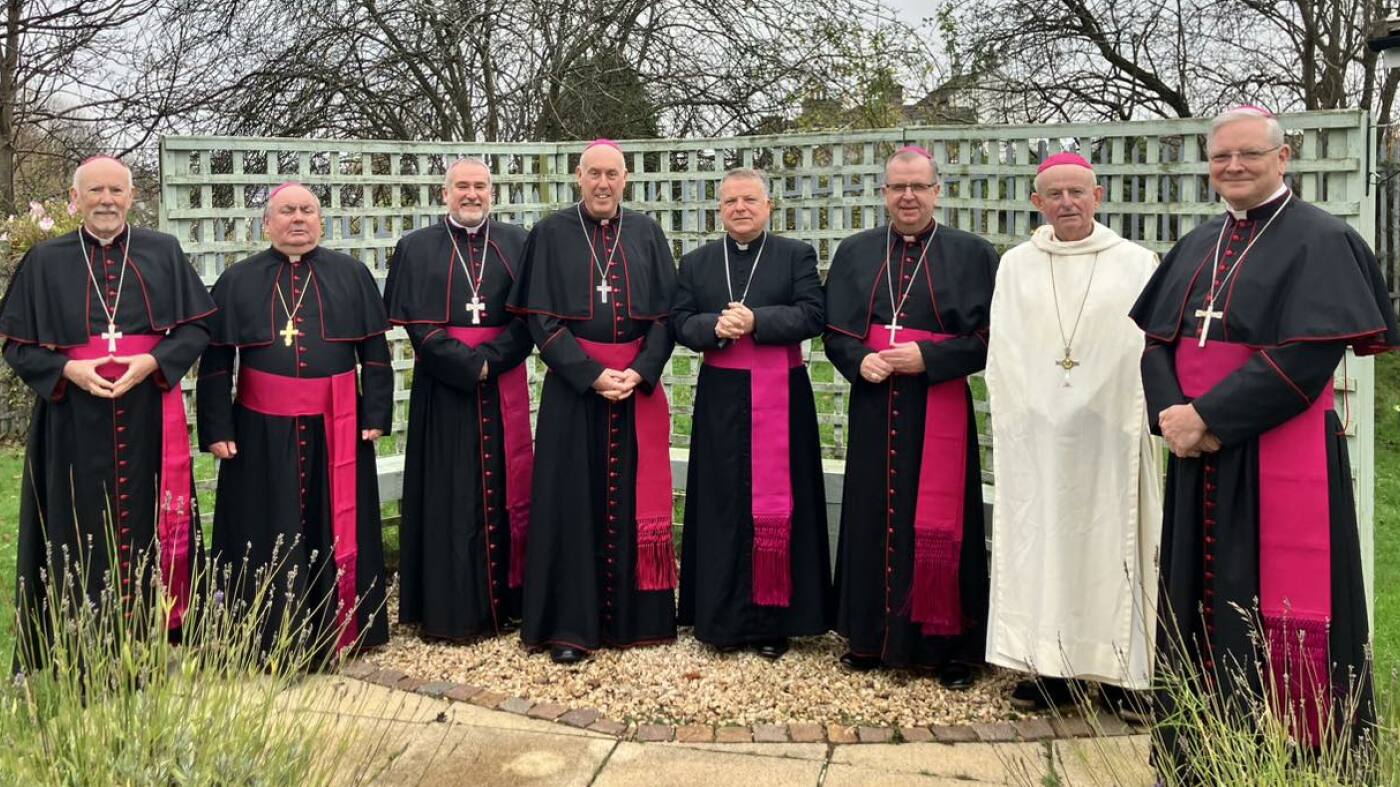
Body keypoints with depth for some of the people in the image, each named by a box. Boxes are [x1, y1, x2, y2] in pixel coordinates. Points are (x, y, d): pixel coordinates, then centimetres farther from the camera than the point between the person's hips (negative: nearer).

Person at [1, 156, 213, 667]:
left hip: (150, 422, 0)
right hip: (74, 424, 0)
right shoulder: (44, 262, 6)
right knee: (82, 534, 2)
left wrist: (152, 362, -12)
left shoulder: (164, 253, 7)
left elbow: (197, 327, 4)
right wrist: (67, 370, -12)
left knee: (149, 527, 4)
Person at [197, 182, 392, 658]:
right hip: (262, 432, 0)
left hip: (336, 430, 0)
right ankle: (269, 638, 16)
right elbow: (215, 361, 4)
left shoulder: (351, 275, 6)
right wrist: (216, 428, -3)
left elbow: (375, 351, 5)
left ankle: (341, 631, 20)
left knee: (336, 530, 8)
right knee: (269, 536, 6)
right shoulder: (237, 281, 6)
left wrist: (376, 414, -1)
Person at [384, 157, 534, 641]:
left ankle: (504, 602, 15)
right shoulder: (416, 248, 5)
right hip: (443, 388, -2)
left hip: (504, 387, 2)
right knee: (448, 494, 0)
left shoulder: (516, 243, 9)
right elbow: (417, 323, -4)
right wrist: (469, 365, -14)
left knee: (505, 489, 5)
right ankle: (448, 610, 8)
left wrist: (491, 357, -13)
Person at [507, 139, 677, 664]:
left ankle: (633, 616, 17)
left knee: (634, 499, 6)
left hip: (638, 384, 2)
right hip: (573, 385, -2)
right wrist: (592, 374, -13)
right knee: (573, 500, 1)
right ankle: (570, 625, 9)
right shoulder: (551, 233, 1)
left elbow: (666, 312, 5)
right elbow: (541, 317, -4)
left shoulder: (646, 233, 8)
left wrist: (640, 372, -10)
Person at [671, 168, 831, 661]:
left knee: (776, 504, 0)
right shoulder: (695, 263, 13)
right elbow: (679, 322, 5)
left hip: (781, 398, -2)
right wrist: (715, 326, -15)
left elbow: (812, 315, -7)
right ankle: (723, 617, 13)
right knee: (722, 504, 4)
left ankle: (773, 619, 10)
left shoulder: (797, 256, 5)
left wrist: (755, 320, -18)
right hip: (721, 398, 2)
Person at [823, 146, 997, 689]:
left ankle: (951, 645, 14)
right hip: (874, 407, 3)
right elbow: (835, 329, 9)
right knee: (873, 517, 8)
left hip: (939, 409, -3)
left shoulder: (972, 254, 1)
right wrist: (859, 360, -10)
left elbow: (989, 334, -4)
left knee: (940, 524, 1)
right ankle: (872, 637, 21)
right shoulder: (855, 253, 10)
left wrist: (928, 358, -15)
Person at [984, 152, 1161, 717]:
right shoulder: (1015, 266, 10)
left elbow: (1151, 345, 0)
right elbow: (1002, 353, 7)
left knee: (1109, 539, 1)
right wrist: (1028, 412, -3)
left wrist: (1127, 414, -9)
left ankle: (1122, 674, 10)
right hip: (1034, 432, 2)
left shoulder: (1136, 264, 4)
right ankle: (1049, 668, 12)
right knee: (1039, 538, 3)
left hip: (1109, 433, -2)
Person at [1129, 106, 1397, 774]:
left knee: (1276, 618, -2)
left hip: (1280, 460, -6)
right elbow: (1156, 342, 10)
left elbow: (1306, 356, -16)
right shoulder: (1197, 247, 14)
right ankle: (1195, 760, 25)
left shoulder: (1319, 241, -5)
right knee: (1196, 608, 12)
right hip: (1196, 459, 6)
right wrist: (1170, 413, -9)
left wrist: (1208, 418, -18)